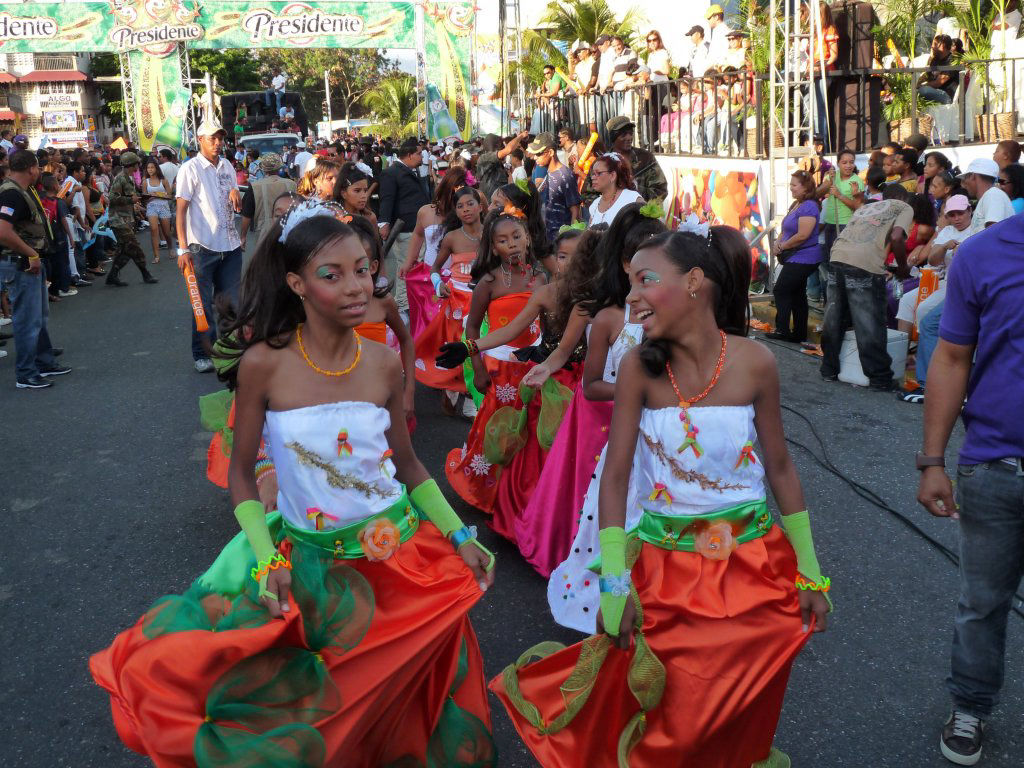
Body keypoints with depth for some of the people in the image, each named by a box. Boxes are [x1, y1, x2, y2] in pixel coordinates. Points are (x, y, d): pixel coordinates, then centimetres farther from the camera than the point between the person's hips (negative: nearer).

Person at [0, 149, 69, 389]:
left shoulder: (23, 190, 11)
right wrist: (31, 254, -24)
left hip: (30, 262, 11)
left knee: (39, 316, 21)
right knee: (28, 320, -2)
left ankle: (45, 362, 34)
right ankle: (25, 375, 7)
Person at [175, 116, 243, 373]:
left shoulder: (227, 166, 13)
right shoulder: (190, 168, -5)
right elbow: (181, 209, -9)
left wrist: (235, 194, -3)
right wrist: (183, 248, -16)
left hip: (230, 245, 5)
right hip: (203, 246, -5)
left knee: (229, 301, 10)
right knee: (203, 304, 2)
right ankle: (202, 354, 11)